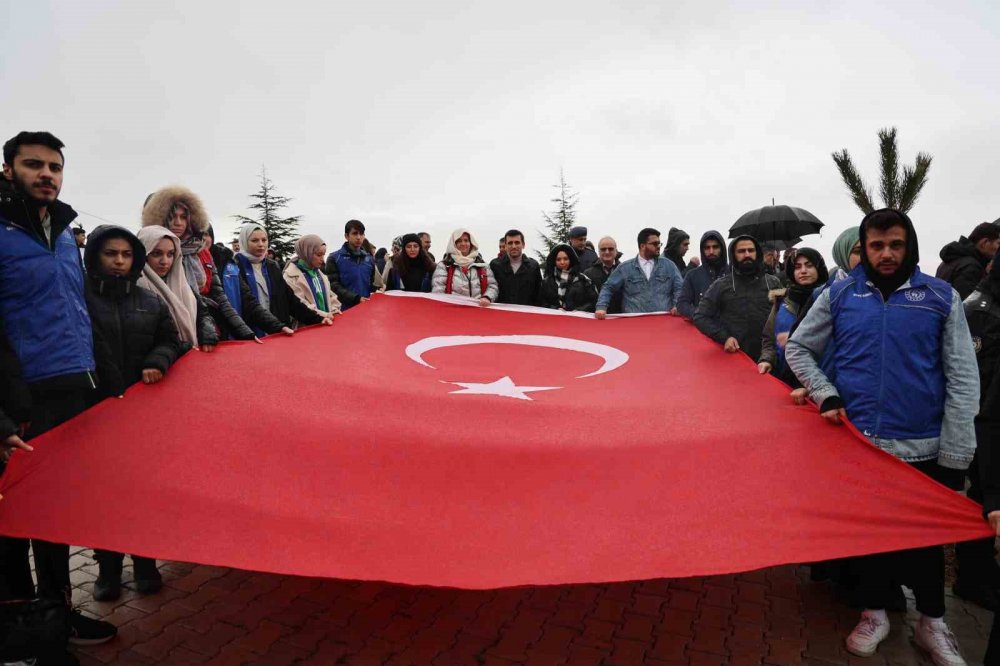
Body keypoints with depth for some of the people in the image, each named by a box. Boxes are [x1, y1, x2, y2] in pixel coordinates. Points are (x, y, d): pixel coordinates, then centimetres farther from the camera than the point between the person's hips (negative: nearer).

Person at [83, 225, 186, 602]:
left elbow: (169, 341, 12)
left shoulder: (150, 302, 8)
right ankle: (108, 566, 22)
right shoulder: (81, 298, -3)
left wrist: (157, 363, -8)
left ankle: (145, 562, 23)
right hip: (97, 406, -2)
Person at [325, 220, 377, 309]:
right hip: (345, 309, -4)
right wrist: (356, 298, -20)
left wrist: (377, 292, -4)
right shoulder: (334, 258, -2)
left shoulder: (369, 259, 12)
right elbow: (333, 286, -10)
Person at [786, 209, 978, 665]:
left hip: (922, 447, 0)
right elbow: (798, 348, 7)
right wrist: (826, 396, -7)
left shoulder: (942, 297, -1)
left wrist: (954, 457, -6)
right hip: (858, 441, 1)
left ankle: (932, 622, 35)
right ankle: (874, 612, 33)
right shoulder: (839, 295, 0)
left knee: (926, 536, 13)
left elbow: (962, 380, -3)